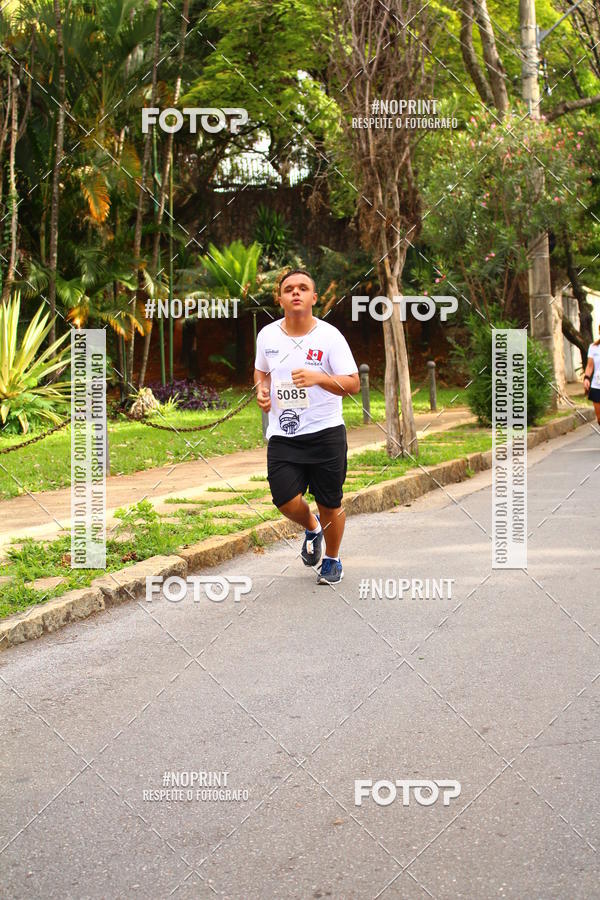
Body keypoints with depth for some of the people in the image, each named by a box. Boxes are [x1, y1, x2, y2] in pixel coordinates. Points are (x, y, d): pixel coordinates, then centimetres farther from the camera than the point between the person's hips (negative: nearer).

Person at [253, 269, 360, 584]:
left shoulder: (329, 336, -8)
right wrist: (262, 390, 2)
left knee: (330, 504, 4)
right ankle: (311, 528, 24)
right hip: (282, 436, 2)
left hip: (326, 432, -2)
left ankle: (332, 560, 32)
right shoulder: (267, 335, 4)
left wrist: (318, 378, -27)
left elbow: (353, 384, -11)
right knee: (286, 500, -12)